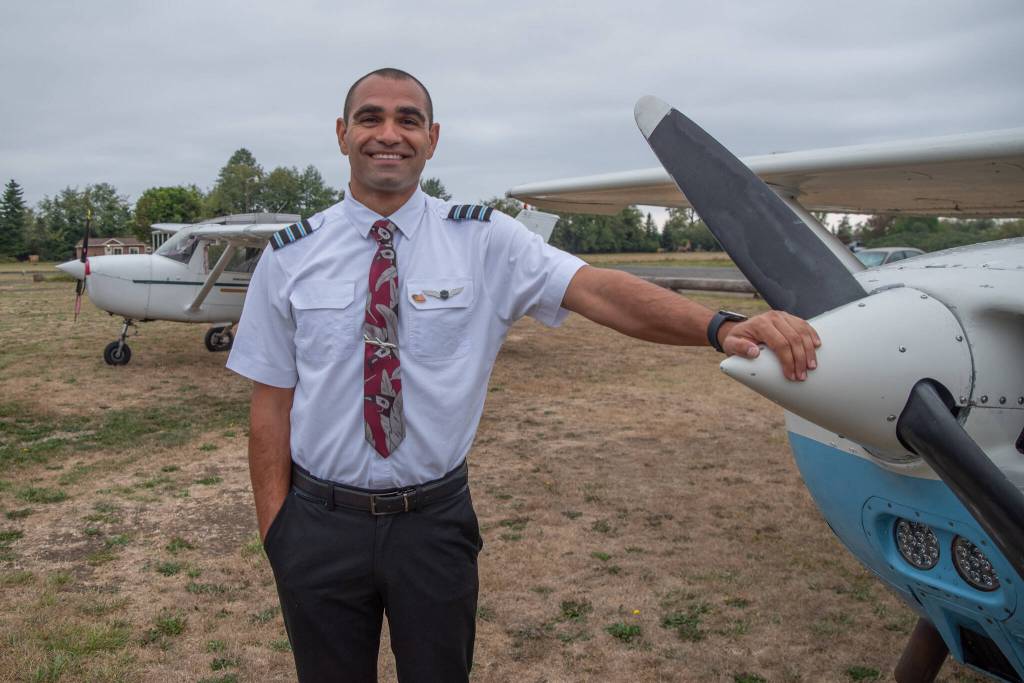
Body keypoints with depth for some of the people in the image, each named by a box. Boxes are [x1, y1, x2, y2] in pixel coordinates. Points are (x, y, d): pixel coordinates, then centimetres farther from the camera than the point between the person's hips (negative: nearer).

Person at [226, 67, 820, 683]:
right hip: (321, 521, 1)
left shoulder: (483, 240, -6)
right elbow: (272, 401, -1)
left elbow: (598, 290, -20)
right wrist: (274, 531, -3)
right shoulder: (291, 256, -2)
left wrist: (722, 327, -34)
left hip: (435, 521, 0)